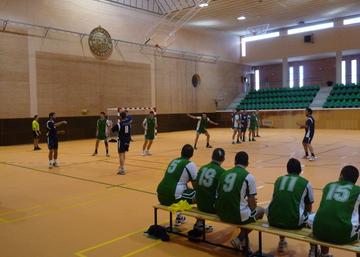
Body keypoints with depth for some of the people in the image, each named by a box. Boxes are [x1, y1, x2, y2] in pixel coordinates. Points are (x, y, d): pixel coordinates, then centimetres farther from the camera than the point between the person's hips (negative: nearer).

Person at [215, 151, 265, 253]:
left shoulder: (225, 173, 7)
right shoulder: (248, 176, -7)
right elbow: (252, 204, -5)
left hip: (221, 214, 6)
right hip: (238, 216, -6)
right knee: (261, 210, 23)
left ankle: (244, 242, 32)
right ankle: (240, 239, 15)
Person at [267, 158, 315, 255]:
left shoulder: (279, 180, 15)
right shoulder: (305, 183, 6)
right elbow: (309, 209, 15)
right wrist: (305, 213, 38)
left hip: (273, 220, 3)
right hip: (294, 222, -3)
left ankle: (282, 243, 44)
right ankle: (313, 250, 29)